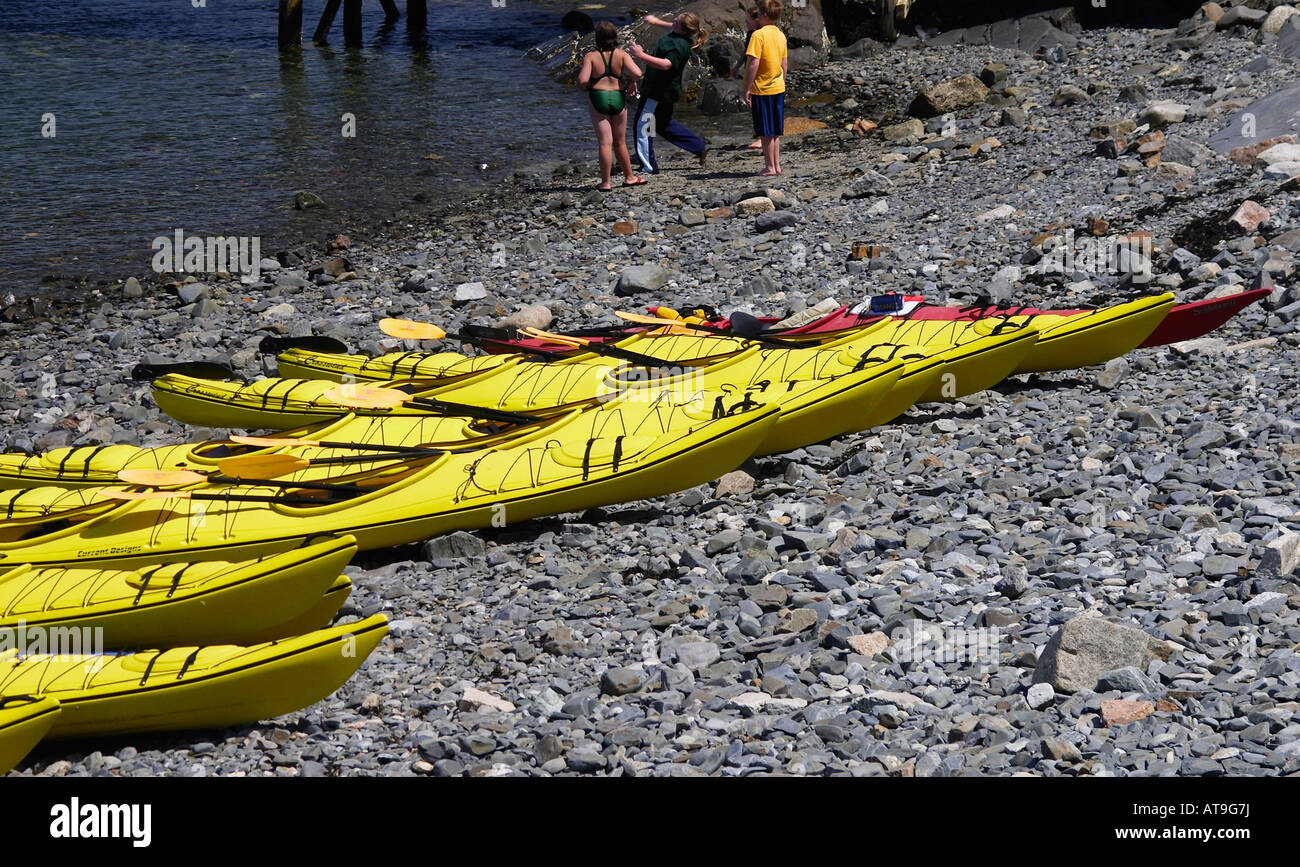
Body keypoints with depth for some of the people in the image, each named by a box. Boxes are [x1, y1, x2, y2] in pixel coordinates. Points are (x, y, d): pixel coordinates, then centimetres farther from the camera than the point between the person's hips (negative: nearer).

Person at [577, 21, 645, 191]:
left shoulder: (591, 56, -6)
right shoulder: (621, 54, -1)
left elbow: (582, 81, -15)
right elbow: (637, 73, -12)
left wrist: (585, 87, 7)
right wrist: (632, 82, 10)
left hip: (597, 100, -2)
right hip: (618, 99, 2)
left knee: (605, 143, -3)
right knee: (620, 142, 17)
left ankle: (605, 182, -3)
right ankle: (629, 177, 27)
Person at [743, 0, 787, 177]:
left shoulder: (759, 35, -15)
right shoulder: (781, 36, 7)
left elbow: (754, 64, -19)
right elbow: (785, 64, 13)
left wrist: (747, 90, -15)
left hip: (761, 89, -7)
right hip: (778, 88, 7)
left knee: (766, 132, 0)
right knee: (775, 132, 13)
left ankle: (769, 167, 3)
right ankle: (777, 165, 17)